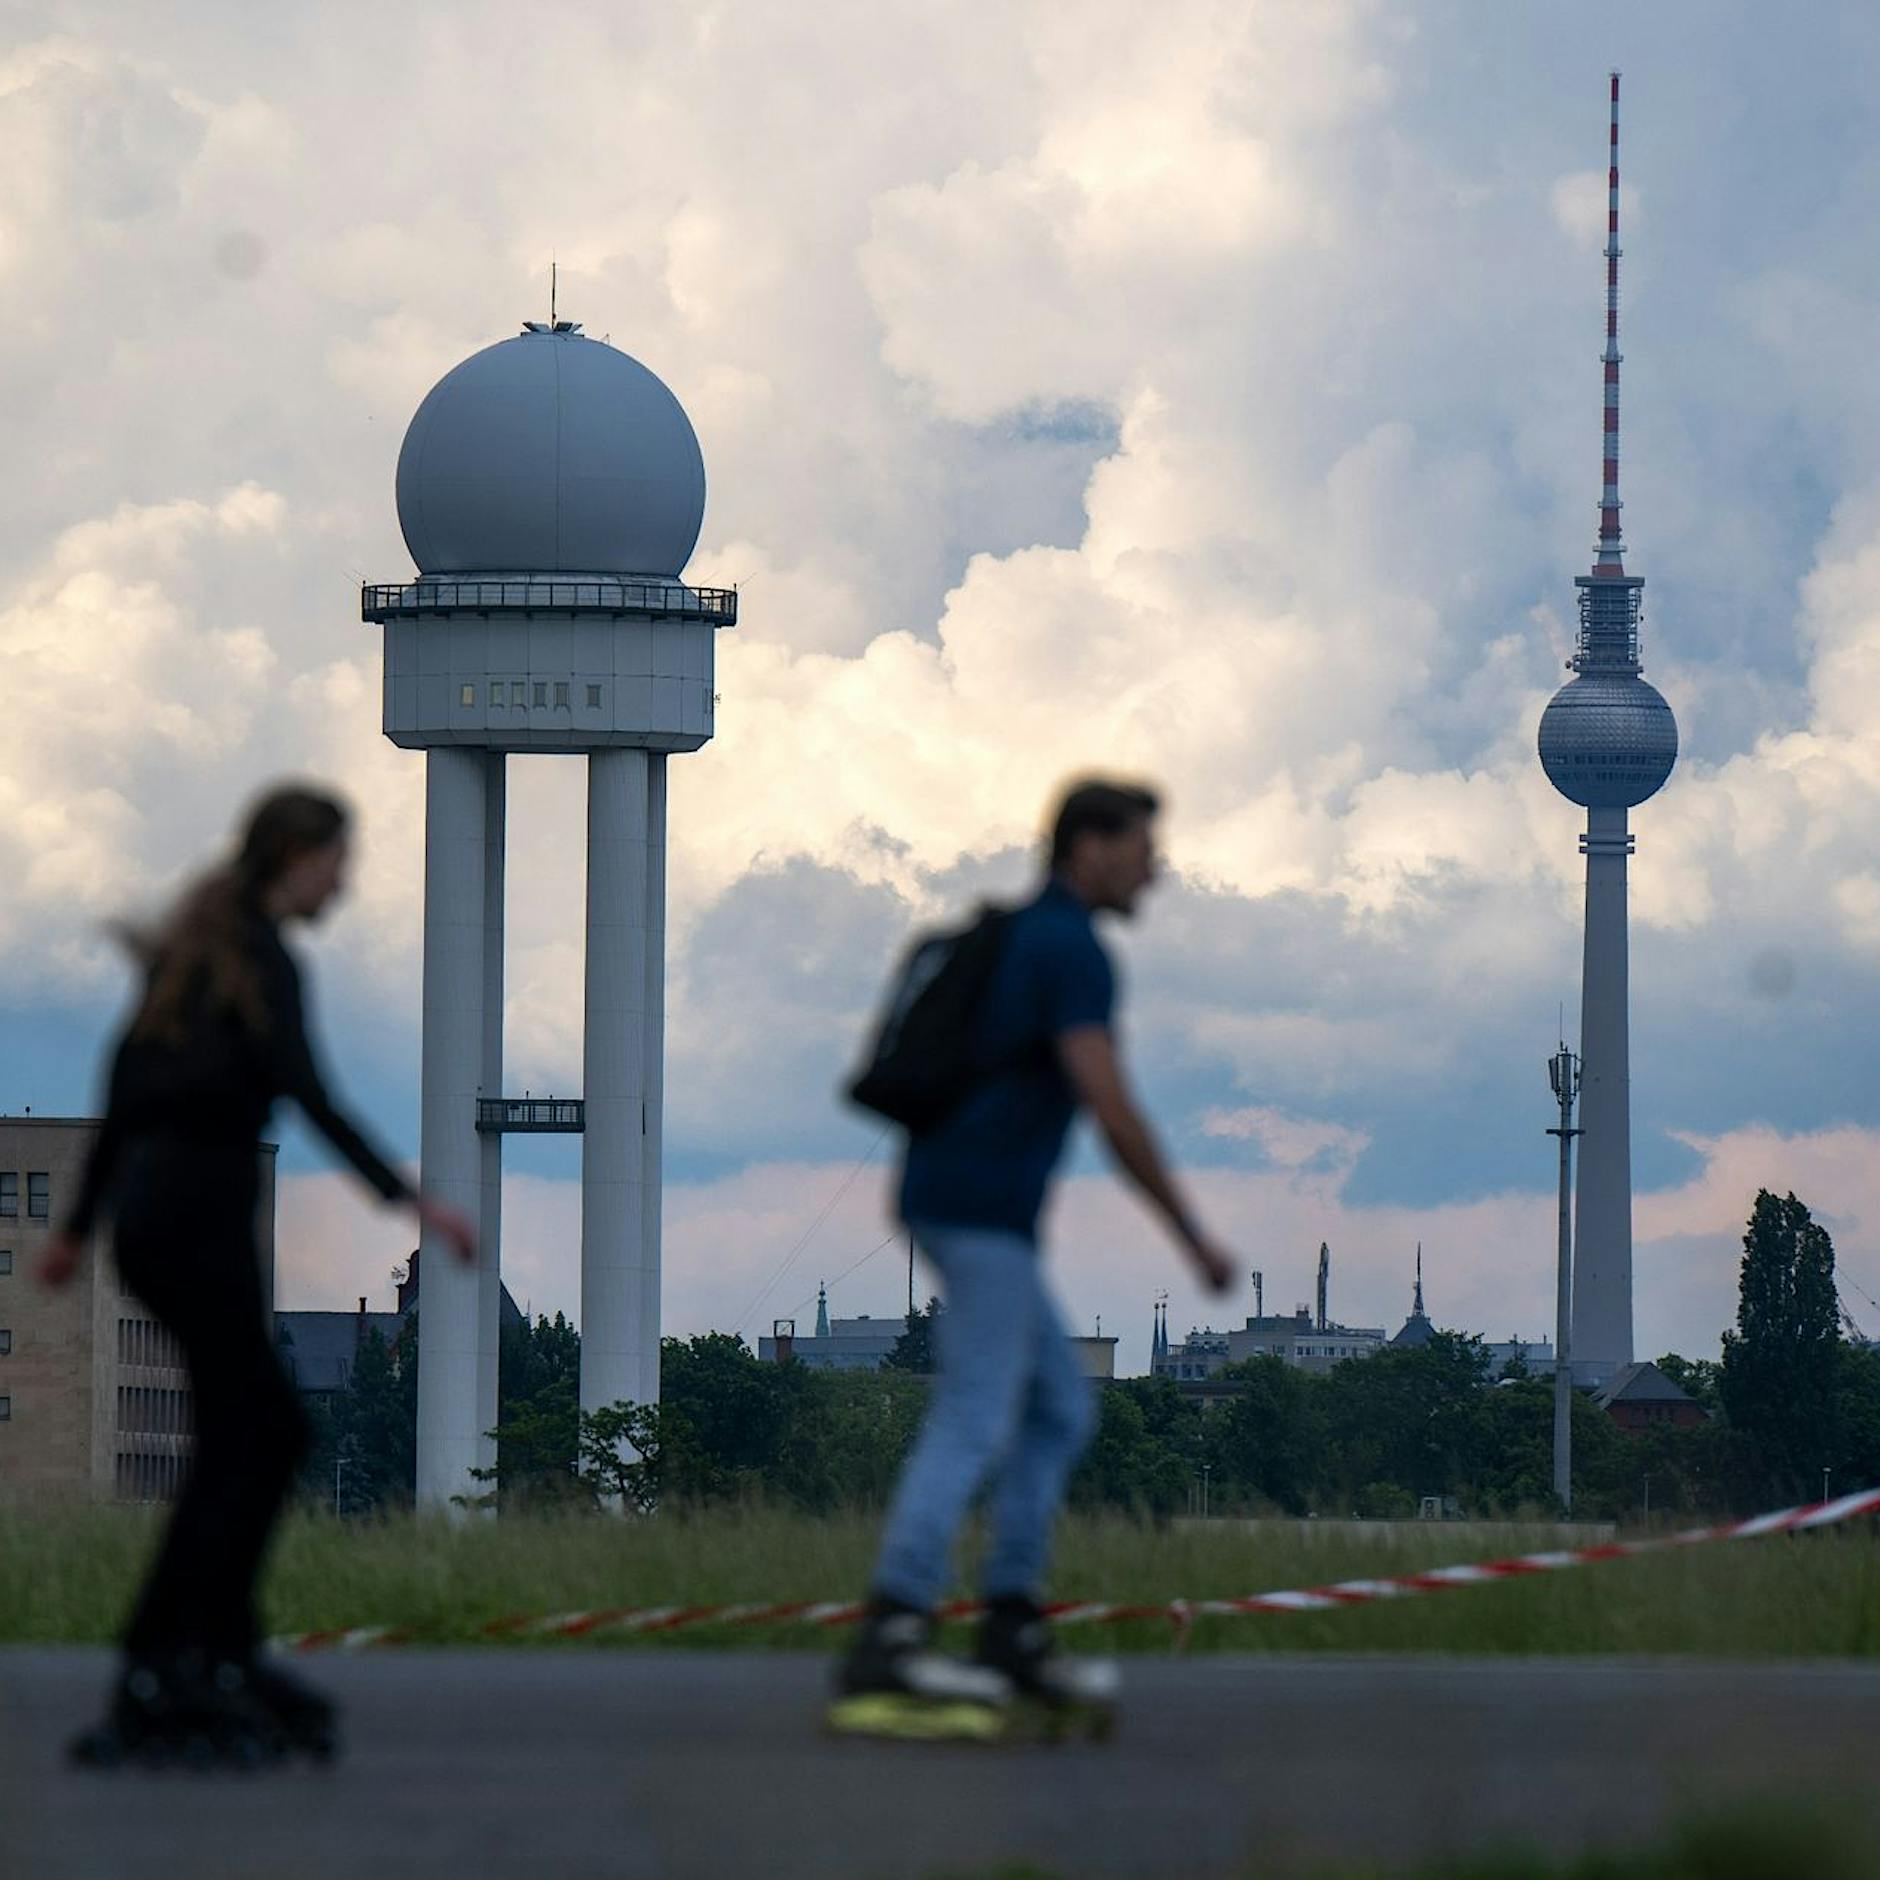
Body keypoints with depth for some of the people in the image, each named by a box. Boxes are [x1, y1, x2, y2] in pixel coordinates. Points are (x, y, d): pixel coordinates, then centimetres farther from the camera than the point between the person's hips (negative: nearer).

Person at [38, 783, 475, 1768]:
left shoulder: (192, 945, 16)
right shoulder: (260, 960, -10)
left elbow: (128, 1085, 20)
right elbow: (307, 1094, -23)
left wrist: (81, 1224, 25)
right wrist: (409, 1199, -27)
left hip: (152, 1207, 9)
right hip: (201, 1211, -9)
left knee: (268, 1429, 14)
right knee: (236, 1442, -5)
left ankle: (226, 1657, 13)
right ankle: (153, 1680, -8)